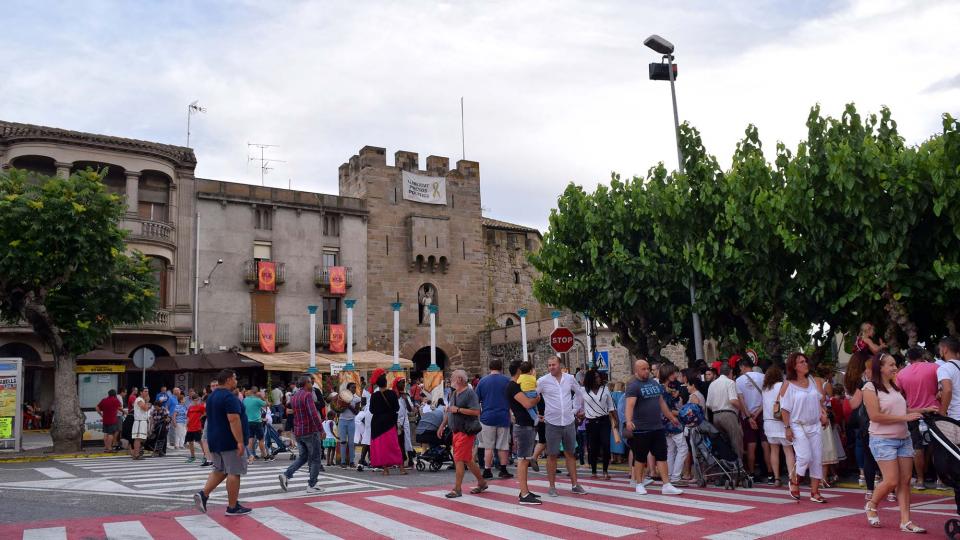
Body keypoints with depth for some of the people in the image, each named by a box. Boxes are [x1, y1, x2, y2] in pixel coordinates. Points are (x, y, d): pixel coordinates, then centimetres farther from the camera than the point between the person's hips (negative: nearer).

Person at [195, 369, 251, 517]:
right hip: (229, 442, -9)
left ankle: (203, 494, 3)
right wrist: (240, 441, -25)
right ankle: (233, 507, 3)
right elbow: (233, 420, -25)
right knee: (234, 472, -1)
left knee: (220, 470, 20)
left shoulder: (211, 397, 13)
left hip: (214, 440, 9)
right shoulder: (229, 397, -17)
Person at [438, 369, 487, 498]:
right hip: (456, 431, 9)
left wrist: (458, 410, -21)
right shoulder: (453, 394, 15)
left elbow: (476, 411, -22)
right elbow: (449, 411, 25)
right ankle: (482, 483, 27)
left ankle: (457, 489, -3)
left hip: (466, 432, -9)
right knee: (467, 460, 14)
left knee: (459, 459, -9)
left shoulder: (470, 393, -13)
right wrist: (443, 425, 19)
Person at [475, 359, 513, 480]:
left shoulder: (482, 381, 1)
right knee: (503, 446, 8)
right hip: (503, 417, 0)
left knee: (488, 446, 5)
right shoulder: (507, 380, -1)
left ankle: (487, 471, 5)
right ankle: (503, 470, 11)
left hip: (487, 417, 0)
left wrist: (480, 414, 18)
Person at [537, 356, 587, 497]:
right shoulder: (543, 381, -8)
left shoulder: (570, 378, 2)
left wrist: (577, 409, 15)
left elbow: (579, 393, 18)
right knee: (552, 455, 4)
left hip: (569, 422, 3)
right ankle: (552, 487, 13)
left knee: (570, 454, 11)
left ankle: (575, 485, 19)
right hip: (552, 423, -3)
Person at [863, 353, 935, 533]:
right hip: (883, 440, -7)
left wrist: (924, 410, 10)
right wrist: (905, 418, -16)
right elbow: (875, 416, -17)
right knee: (892, 481, -9)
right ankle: (871, 506, 16)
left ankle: (905, 521, 7)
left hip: (904, 438, 7)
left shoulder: (895, 387, 13)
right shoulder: (870, 388, -10)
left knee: (905, 481, 3)